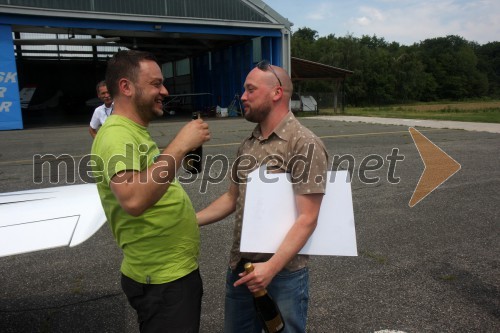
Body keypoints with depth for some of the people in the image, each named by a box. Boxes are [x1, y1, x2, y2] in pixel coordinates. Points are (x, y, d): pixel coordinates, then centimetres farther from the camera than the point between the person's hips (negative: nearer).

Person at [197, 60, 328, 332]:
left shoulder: (305, 144, -15)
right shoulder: (248, 144, 6)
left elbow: (307, 219, -18)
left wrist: (272, 266, -23)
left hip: (283, 272, -6)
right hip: (240, 268, 6)